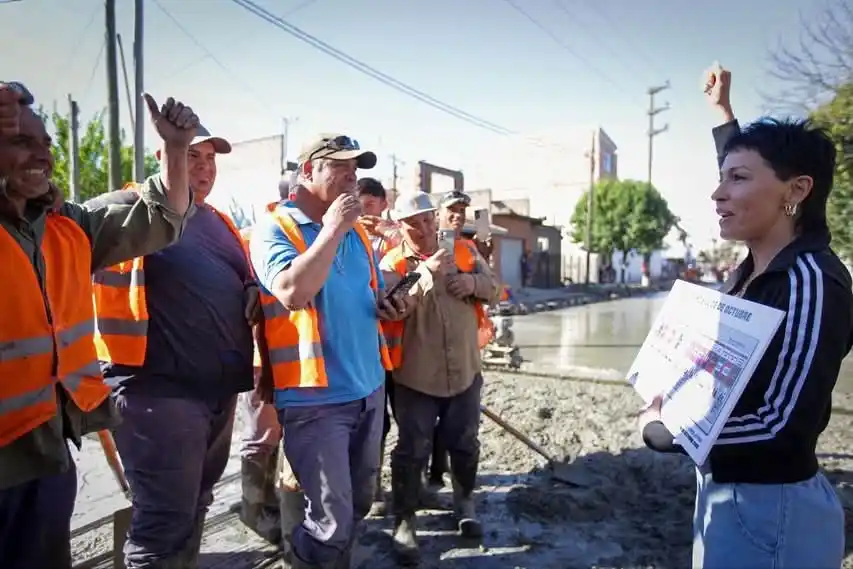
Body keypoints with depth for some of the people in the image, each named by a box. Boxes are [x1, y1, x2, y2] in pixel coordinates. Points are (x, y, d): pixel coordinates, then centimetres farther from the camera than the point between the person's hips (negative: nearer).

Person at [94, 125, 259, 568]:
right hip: (160, 388, -7)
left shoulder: (219, 222, 17)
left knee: (193, 506, 22)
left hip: (219, 387, 8)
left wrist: (253, 293, 8)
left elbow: (242, 280, 25)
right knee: (166, 518, 1)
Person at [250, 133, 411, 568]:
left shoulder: (354, 232, 12)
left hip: (368, 388, 7)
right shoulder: (274, 228, -8)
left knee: (358, 505, 20)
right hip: (315, 396, -7)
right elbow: (292, 292, -27)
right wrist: (332, 230, -19)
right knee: (332, 521, -2)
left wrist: (387, 306, 0)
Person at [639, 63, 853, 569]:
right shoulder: (759, 267, 1)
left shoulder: (810, 282, -21)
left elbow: (780, 427, -26)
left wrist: (660, 430, -17)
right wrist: (723, 109, 30)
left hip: (771, 510, -8)